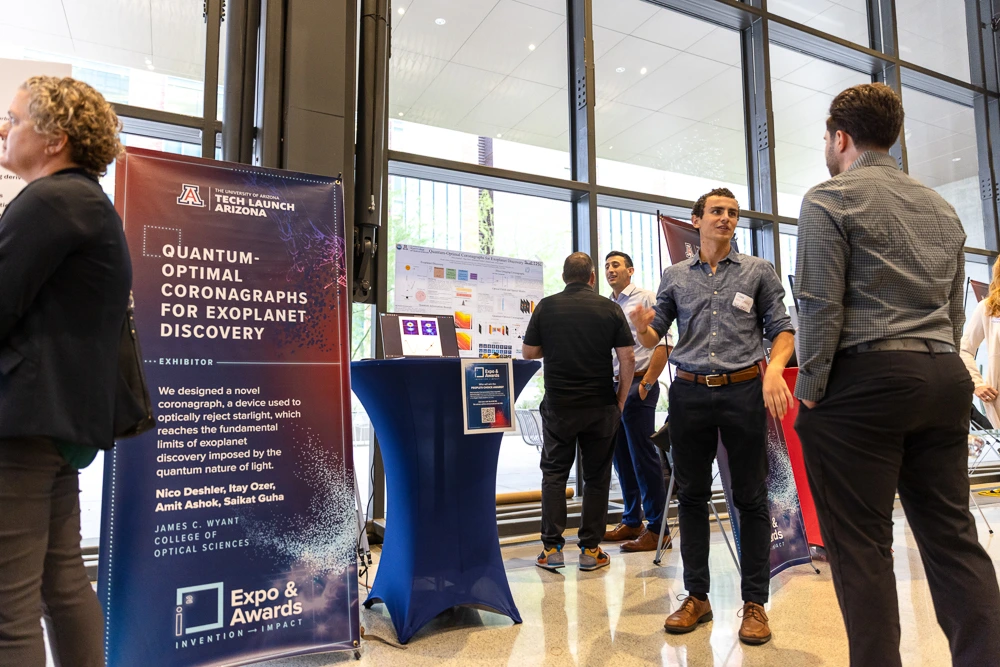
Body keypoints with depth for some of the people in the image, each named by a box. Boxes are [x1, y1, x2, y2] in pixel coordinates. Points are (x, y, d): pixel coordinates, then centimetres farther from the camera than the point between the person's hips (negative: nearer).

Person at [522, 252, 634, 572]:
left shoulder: (546, 307, -2)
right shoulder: (610, 308, -2)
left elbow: (528, 352, 3)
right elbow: (627, 360, -4)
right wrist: (621, 398, 7)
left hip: (558, 406, 0)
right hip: (601, 407, 0)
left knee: (554, 474, 11)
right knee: (596, 478, 10)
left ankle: (552, 548, 11)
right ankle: (590, 549, 15)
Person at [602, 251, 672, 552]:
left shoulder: (644, 298, -3)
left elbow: (662, 344, -11)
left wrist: (646, 384, -16)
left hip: (638, 385, -7)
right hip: (614, 385, 7)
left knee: (643, 455, -5)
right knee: (621, 457, 12)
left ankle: (656, 527, 5)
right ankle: (631, 521, 24)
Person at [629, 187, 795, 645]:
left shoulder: (758, 271, 7)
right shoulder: (675, 277, 11)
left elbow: (782, 330, 4)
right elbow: (652, 338, 9)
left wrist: (774, 368, -16)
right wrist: (642, 325, -14)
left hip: (743, 390, -1)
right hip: (689, 393, 2)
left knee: (751, 498, 3)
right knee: (691, 495, 8)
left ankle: (754, 602, 16)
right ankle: (697, 597, 21)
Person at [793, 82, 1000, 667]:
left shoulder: (830, 199, -3)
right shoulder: (942, 208, 19)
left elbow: (820, 306, -12)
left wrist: (810, 393, -6)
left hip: (863, 379, -7)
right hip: (946, 378, 7)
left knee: (861, 542, -1)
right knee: (953, 535, 10)